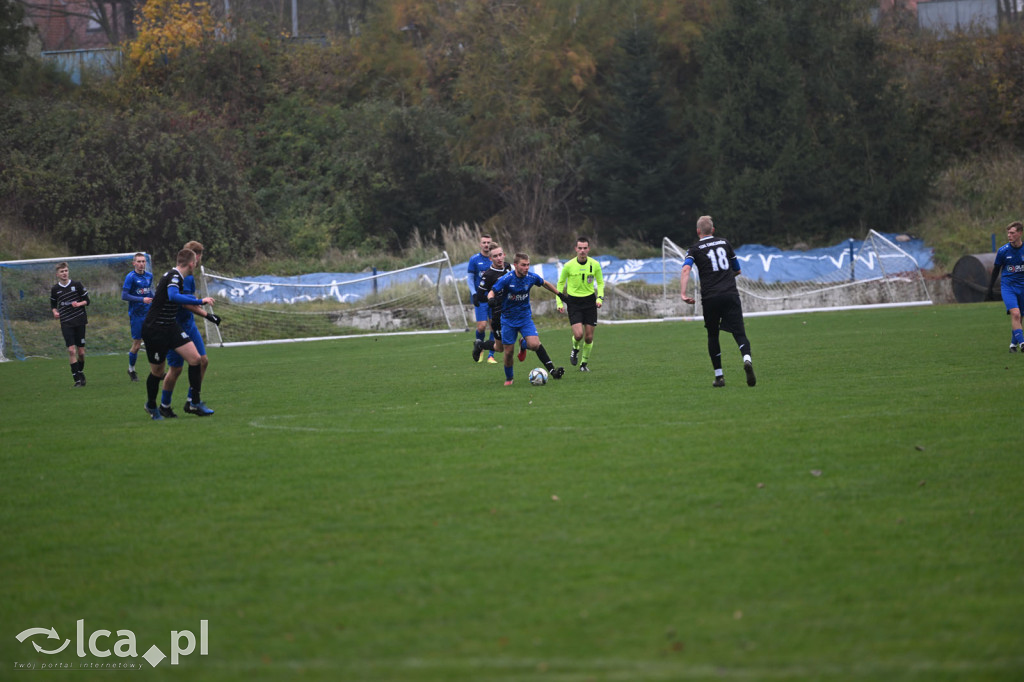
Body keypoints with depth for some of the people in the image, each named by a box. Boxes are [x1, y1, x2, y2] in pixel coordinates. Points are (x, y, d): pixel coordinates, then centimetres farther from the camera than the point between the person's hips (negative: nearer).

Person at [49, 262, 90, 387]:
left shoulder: (77, 285, 2)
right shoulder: (55, 289, 5)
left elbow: (87, 300, 8)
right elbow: (53, 304, 18)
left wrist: (79, 304, -12)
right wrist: (55, 312, -2)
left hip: (80, 320, 0)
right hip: (66, 323, 0)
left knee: (81, 351, 2)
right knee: (71, 350, -13)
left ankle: (81, 372, 29)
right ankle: (77, 379, -10)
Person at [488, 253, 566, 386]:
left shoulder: (532, 277, -8)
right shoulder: (506, 279, -17)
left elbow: (545, 283, 13)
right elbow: (492, 292, -12)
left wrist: (559, 294, 22)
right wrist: (491, 299, -35)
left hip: (525, 317, 1)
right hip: (508, 320, -1)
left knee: (535, 345, -21)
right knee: (508, 352, 2)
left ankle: (552, 370, -12)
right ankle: (508, 379, 26)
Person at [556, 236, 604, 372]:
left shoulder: (595, 265, -4)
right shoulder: (568, 266, -8)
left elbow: (600, 282, 10)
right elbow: (560, 283, 6)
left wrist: (600, 297, -6)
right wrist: (559, 302, -1)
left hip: (589, 301, 2)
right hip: (574, 302, -2)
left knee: (589, 337, 1)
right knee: (578, 334, -17)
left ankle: (584, 363, 19)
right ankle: (575, 349, 18)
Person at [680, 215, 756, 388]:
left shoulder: (694, 250, 7)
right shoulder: (724, 243, 16)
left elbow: (686, 270, -12)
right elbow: (737, 270, 24)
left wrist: (683, 293, -19)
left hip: (710, 297, -1)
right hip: (731, 294, 1)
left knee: (712, 335, 15)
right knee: (739, 333, -5)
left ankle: (719, 376, 13)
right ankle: (747, 358, -35)